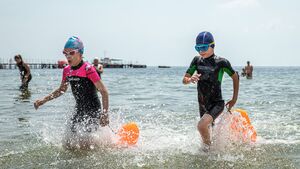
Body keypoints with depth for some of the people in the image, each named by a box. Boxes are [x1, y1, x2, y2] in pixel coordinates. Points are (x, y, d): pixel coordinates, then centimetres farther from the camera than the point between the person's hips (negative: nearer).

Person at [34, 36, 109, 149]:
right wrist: (43, 100, 11)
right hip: (79, 110, 7)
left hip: (93, 110, -7)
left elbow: (104, 91, -19)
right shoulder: (67, 70, 4)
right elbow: (61, 90, 20)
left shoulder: (88, 69, -19)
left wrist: (105, 114, -25)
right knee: (69, 145, 7)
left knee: (84, 145, -14)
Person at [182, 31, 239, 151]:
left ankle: (208, 146, 1)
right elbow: (184, 80, 0)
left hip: (217, 104, -6)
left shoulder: (221, 62, -13)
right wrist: (190, 79, -25)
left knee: (202, 125, -27)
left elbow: (235, 77, 1)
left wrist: (234, 99, 3)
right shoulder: (197, 60, -1)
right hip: (202, 105, 6)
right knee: (207, 130, 20)